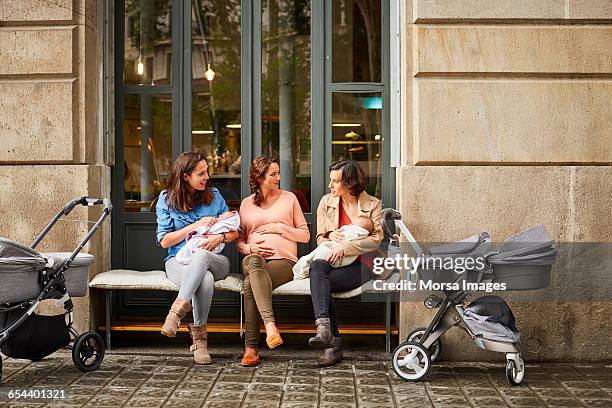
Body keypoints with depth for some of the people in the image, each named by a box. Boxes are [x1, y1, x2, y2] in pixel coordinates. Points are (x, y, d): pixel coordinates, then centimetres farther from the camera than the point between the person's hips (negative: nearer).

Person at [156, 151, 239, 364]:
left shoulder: (214, 196, 9)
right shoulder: (166, 199, 4)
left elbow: (234, 230, 10)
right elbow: (164, 241, -1)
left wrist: (220, 237, -13)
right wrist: (195, 226, -11)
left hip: (214, 261, 1)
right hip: (179, 261, -1)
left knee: (201, 255, -39)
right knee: (205, 280, -38)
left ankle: (177, 311, -41)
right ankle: (199, 340, -31)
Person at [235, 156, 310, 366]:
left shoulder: (289, 198, 15)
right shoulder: (247, 203, 20)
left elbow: (305, 235, 13)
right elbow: (239, 239, 22)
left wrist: (279, 228, -1)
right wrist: (249, 248, -1)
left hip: (284, 260, -1)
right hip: (254, 259, 2)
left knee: (249, 284, -35)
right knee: (253, 262, -40)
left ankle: (251, 348, -37)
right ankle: (270, 324, -52)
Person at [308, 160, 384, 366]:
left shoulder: (373, 204, 5)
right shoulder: (326, 202, 15)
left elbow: (376, 238, -8)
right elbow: (320, 238, 18)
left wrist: (345, 246, -19)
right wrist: (330, 235, -6)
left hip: (359, 265, -3)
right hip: (330, 260, 3)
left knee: (319, 281, -31)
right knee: (317, 266, -35)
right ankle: (329, 336, -46)